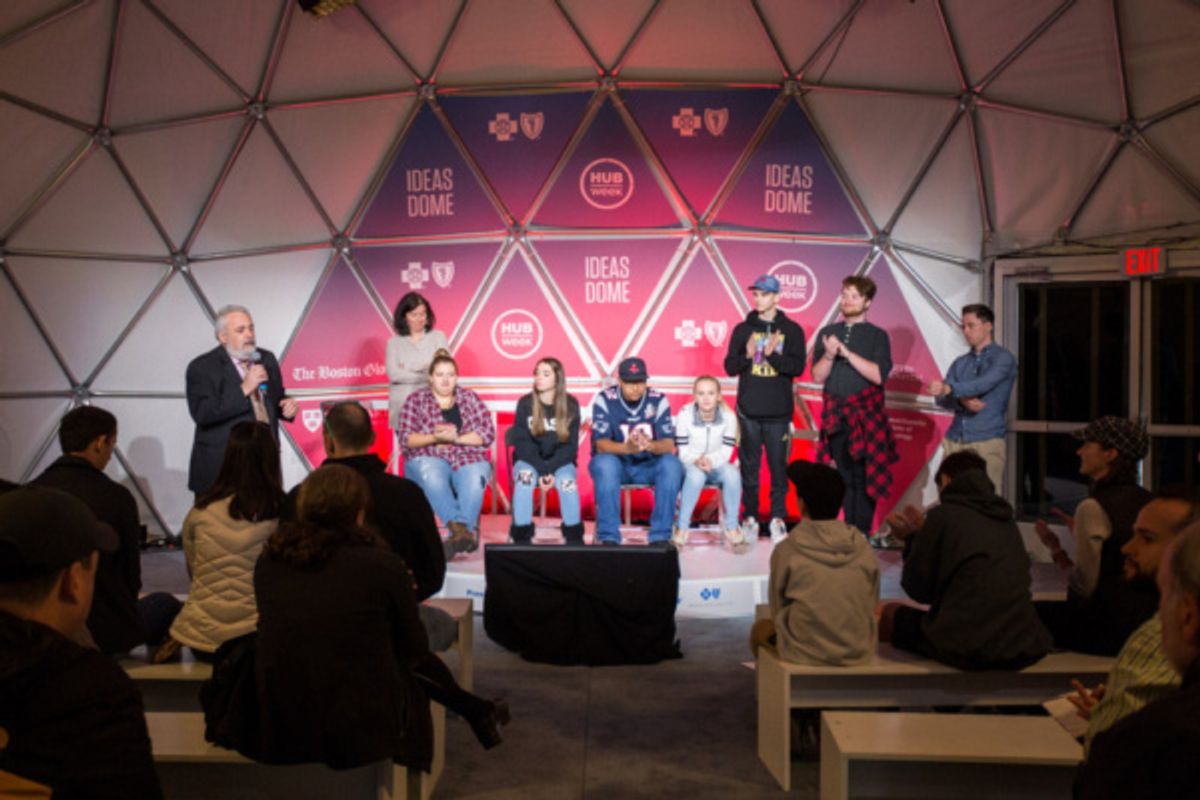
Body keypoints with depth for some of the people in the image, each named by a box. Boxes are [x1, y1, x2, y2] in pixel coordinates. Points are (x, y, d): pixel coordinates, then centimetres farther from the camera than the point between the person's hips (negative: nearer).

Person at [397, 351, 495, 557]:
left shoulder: (470, 398, 18)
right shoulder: (415, 400, 15)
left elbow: (488, 434, 7)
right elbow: (406, 439, 4)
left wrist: (456, 438, -7)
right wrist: (434, 437, -12)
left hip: (468, 457, 1)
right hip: (428, 458, -1)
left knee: (473, 480, -35)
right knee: (432, 478, -37)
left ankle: (459, 535, -44)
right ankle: (466, 533, -48)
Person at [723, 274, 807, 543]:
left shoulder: (792, 330, 3)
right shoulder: (743, 329, 7)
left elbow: (798, 367, -7)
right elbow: (730, 367, 4)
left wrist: (772, 354, -22)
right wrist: (747, 355, -16)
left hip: (779, 410, -1)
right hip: (748, 409, 1)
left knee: (778, 465, 1)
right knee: (749, 464, 5)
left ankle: (778, 517, 11)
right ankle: (751, 516, 14)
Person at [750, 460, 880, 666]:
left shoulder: (786, 550, -14)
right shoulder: (863, 548, -7)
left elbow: (777, 609, -2)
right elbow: (872, 604, 2)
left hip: (806, 653, -3)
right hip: (859, 652, 3)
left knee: (760, 629, 25)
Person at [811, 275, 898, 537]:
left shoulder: (877, 336, 3)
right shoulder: (827, 332, 12)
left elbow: (879, 375, -11)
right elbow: (818, 376, 6)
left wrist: (847, 353, -15)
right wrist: (829, 355, -12)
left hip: (865, 416, -3)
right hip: (835, 417, 3)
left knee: (862, 477, -4)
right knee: (844, 476, 6)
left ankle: (862, 533, 1)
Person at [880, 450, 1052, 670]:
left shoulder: (943, 514, -5)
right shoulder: (1005, 517, 14)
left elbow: (919, 590, 1)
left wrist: (911, 538, 16)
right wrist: (921, 533, 30)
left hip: (966, 649, -7)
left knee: (889, 613, 14)